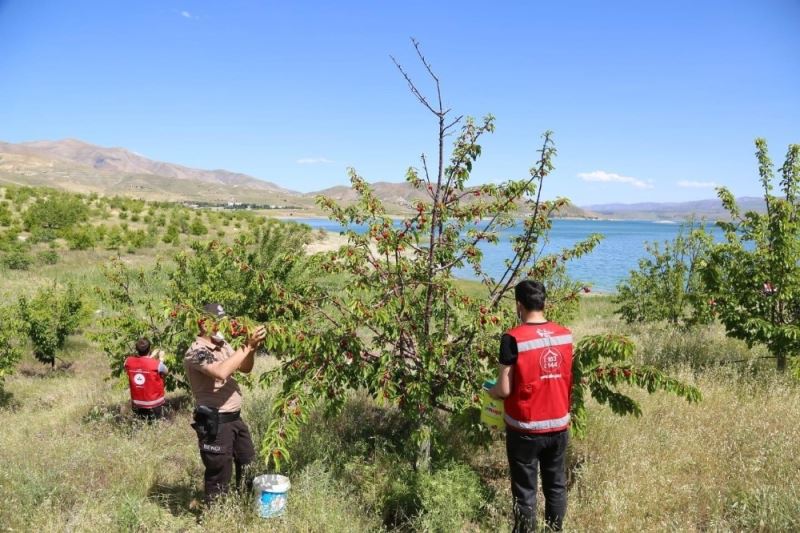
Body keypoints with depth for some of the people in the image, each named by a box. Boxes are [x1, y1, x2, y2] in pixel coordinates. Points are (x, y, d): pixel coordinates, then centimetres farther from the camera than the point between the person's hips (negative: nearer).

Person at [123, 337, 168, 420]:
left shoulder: (128, 362, -12)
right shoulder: (156, 364, -23)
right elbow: (165, 371, -2)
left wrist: (150, 358, 11)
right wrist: (161, 359, 12)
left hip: (137, 403, 4)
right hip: (154, 404, -3)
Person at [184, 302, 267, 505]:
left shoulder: (222, 345, 7)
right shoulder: (196, 351, -18)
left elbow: (245, 368, 11)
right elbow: (221, 372, -36)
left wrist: (252, 348, -9)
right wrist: (247, 346, -30)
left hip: (235, 418, 9)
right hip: (214, 423, -9)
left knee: (248, 466, 24)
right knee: (219, 474, 4)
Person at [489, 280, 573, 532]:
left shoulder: (513, 338, -17)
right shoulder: (566, 335, -1)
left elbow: (505, 390, -16)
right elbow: (569, 380, 9)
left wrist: (491, 390, 5)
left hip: (525, 428, -5)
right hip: (559, 425, 5)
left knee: (525, 490, 9)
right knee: (556, 485, 18)